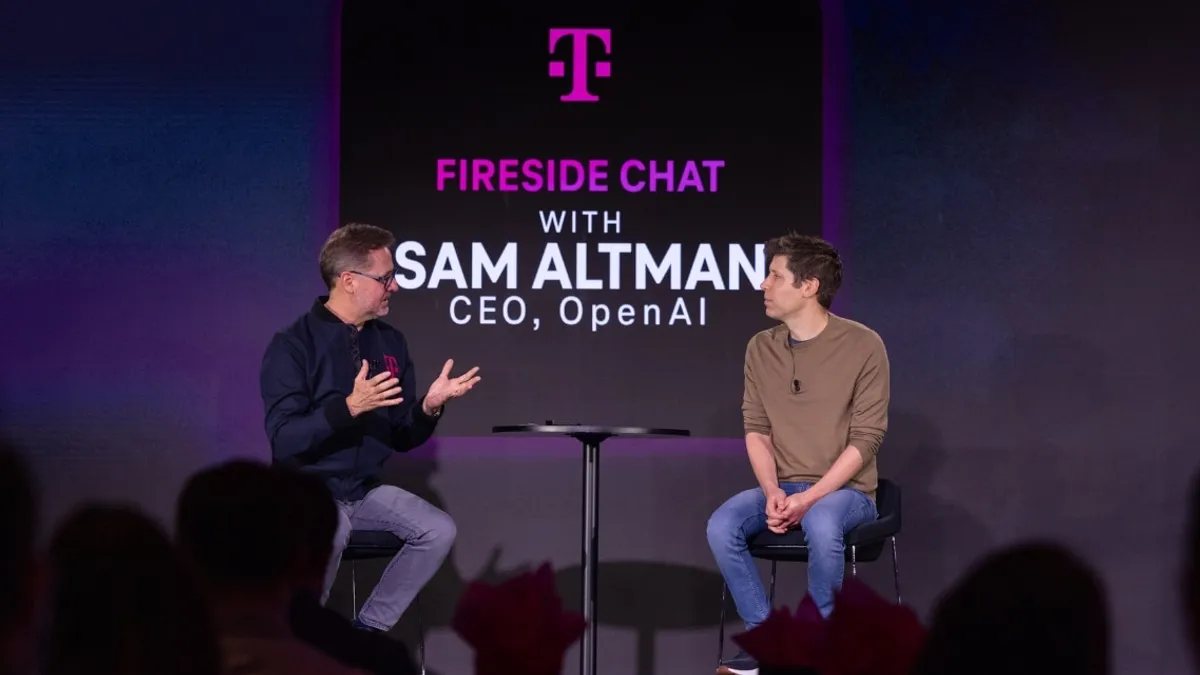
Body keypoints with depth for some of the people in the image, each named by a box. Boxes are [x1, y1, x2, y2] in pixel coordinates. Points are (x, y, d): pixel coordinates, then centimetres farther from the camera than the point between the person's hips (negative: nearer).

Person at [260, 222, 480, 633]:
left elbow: (402, 438, 9)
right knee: (330, 534, -37)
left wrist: (428, 407, -12)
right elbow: (284, 439, -21)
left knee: (438, 531, -14)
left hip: (365, 490, 6)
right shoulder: (292, 345, -12)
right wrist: (349, 406, -32)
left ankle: (369, 629, 1)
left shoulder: (390, 343, 7)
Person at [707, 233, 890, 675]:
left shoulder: (863, 346, -9)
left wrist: (809, 498, -21)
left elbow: (865, 440, -11)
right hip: (781, 488, 4)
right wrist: (773, 492, -14)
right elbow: (756, 430, 4)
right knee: (721, 527, -25)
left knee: (822, 526, -38)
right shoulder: (760, 349, 5)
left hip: (844, 489, -4)